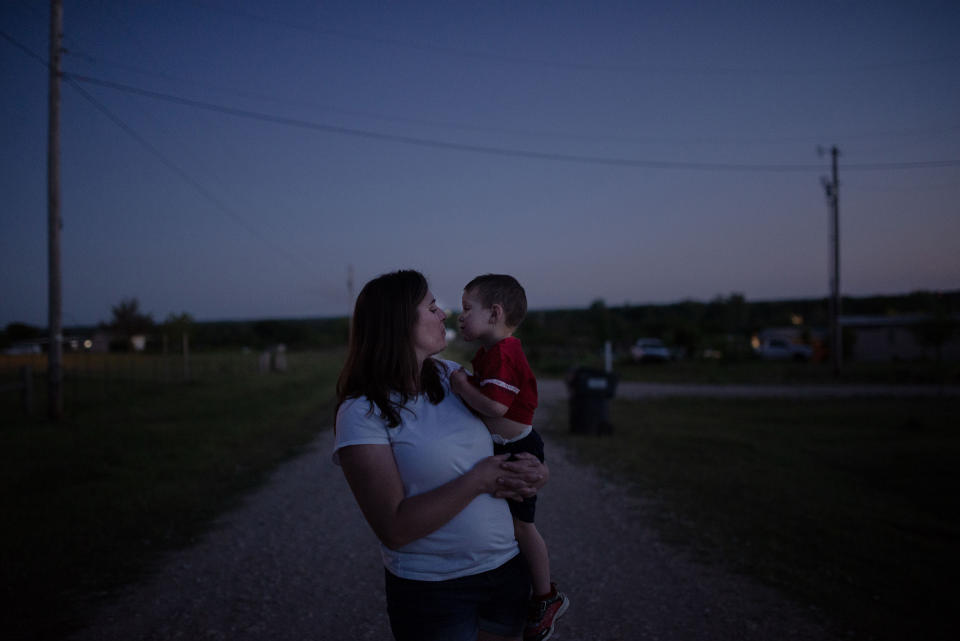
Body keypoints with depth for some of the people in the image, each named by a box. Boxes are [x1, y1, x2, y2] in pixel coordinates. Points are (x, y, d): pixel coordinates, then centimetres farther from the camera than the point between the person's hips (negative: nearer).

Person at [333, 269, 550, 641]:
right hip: (431, 590, -6)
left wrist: (529, 472, -8)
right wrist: (478, 479, -18)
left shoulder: (451, 376, 1)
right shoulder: (362, 413, -16)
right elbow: (394, 529, -21)